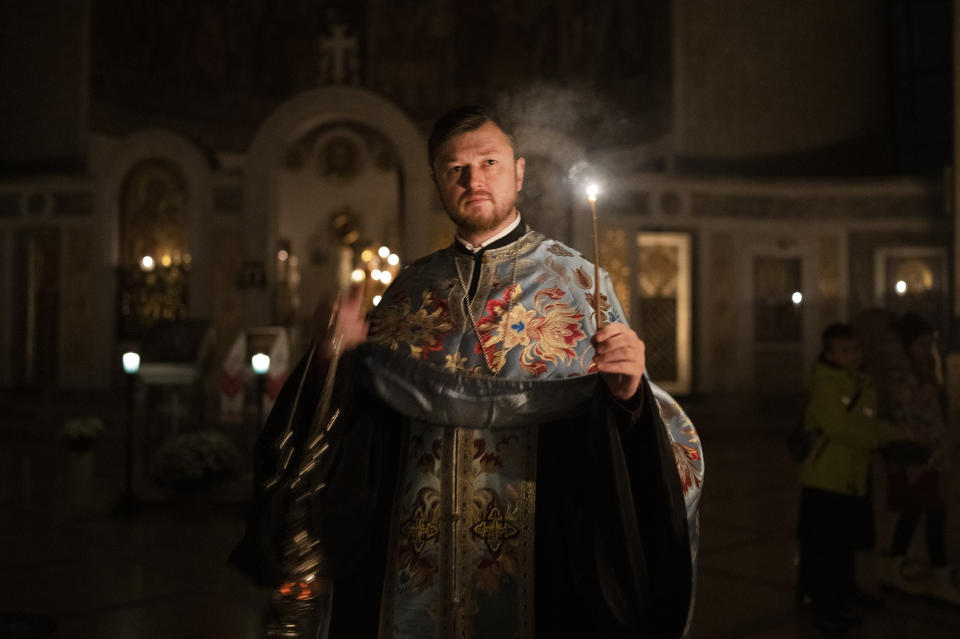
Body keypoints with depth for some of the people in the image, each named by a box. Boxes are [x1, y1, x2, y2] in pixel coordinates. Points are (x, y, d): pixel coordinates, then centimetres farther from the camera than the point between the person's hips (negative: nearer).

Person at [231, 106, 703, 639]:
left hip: (532, 558, -2)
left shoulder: (576, 279, -3)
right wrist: (340, 356, -7)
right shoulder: (412, 287, 6)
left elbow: (619, 429, -6)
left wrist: (628, 391, -26)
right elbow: (364, 412, 10)